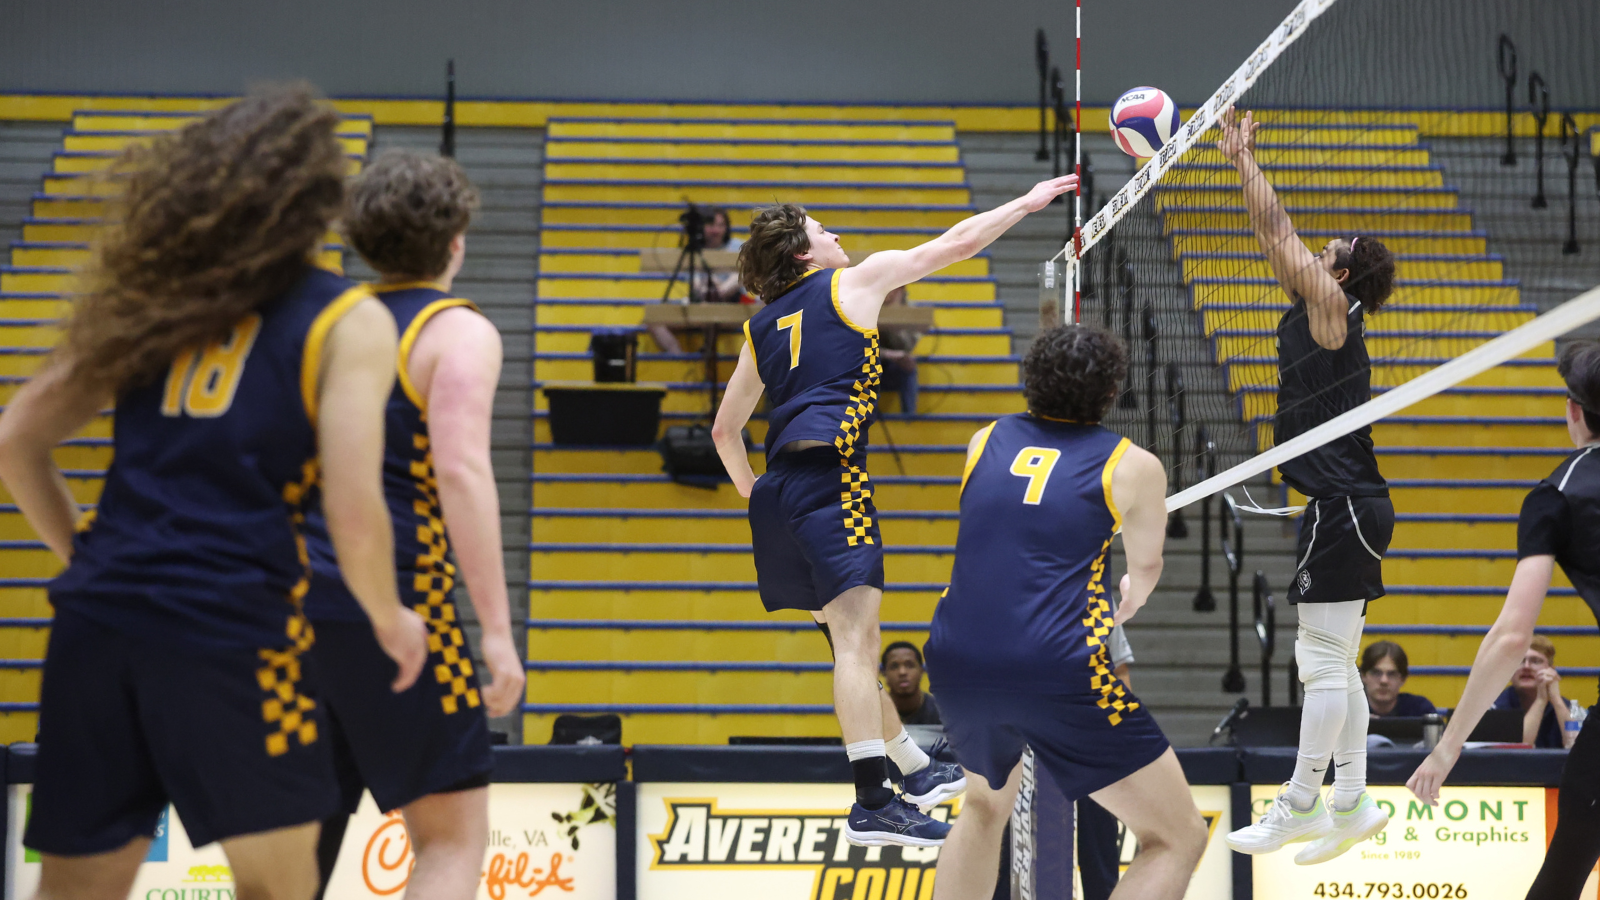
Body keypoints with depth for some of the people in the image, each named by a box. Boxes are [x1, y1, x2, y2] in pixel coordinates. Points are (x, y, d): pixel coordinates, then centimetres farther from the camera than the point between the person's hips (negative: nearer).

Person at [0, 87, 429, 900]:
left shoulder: (158, 295, 15)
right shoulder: (348, 323, 1)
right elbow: (353, 515, -8)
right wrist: (391, 622, 9)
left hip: (98, 620, 5)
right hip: (230, 629, -5)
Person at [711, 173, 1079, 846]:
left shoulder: (761, 328, 22)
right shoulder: (853, 281, 6)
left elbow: (725, 430, 26)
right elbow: (956, 244, 11)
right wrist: (1028, 203, 20)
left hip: (779, 488, 8)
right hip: (829, 475, -7)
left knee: (852, 639, 16)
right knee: (856, 639, -13)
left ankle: (915, 769, 27)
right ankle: (872, 804, -19)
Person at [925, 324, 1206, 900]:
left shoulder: (985, 441, 16)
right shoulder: (1133, 467, 5)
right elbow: (1144, 571, 24)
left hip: (954, 662, 5)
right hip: (1056, 671, -5)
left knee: (986, 805, 35)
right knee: (1177, 840, 6)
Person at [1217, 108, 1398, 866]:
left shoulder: (1331, 308, -8)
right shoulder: (1315, 314, 15)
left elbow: (1278, 232, -8)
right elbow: (1277, 239, 22)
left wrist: (1245, 157, 0)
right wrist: (1241, 162, 23)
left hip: (1341, 506, -10)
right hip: (1342, 505, 10)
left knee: (1324, 664, -6)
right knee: (1333, 665, 11)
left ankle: (1300, 805, -4)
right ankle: (1351, 805, 13)